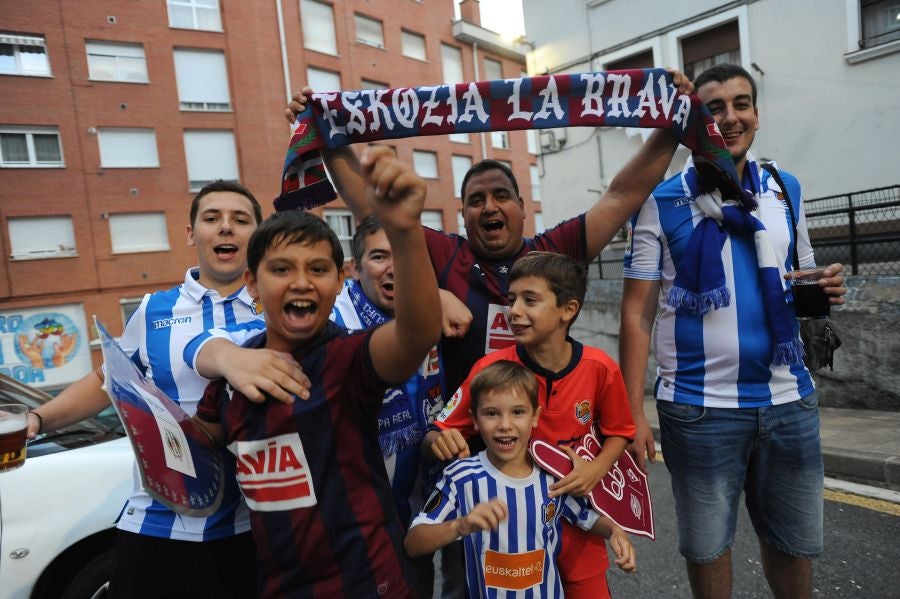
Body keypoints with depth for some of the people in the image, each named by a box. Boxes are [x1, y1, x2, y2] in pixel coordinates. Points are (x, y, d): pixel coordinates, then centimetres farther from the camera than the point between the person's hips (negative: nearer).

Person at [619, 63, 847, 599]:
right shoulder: (661, 203, -6)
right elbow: (637, 314, -8)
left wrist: (825, 289, -7)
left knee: (795, 542, 20)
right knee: (707, 546, 14)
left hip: (789, 399, 4)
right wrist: (634, 412, -13)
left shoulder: (787, 190, 7)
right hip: (698, 406, -3)